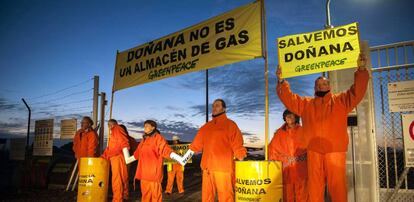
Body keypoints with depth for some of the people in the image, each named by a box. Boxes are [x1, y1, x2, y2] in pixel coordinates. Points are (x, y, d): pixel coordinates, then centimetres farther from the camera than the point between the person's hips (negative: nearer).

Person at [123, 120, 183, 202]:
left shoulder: (158, 138, -5)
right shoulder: (144, 139, 16)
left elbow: (166, 150, -15)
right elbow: (137, 153, 27)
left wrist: (179, 159, -28)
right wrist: (128, 159, 38)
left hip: (154, 171, -7)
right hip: (144, 171, 7)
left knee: (155, 192, -5)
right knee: (145, 193, 11)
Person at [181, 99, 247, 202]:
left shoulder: (230, 125, 1)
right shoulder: (206, 126, 17)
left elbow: (237, 145, -5)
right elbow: (197, 144, 20)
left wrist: (241, 158, -14)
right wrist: (186, 156, 18)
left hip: (223, 168, -6)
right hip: (207, 168, 6)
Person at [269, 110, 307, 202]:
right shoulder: (280, 133, 9)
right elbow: (272, 148, 11)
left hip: (300, 168, -1)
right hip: (285, 168, 1)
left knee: (301, 194, 0)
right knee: (287, 195, 0)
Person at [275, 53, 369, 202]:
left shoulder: (341, 100, 13)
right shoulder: (306, 104, 19)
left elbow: (357, 92, 1)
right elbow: (288, 98, 14)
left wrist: (361, 70, -11)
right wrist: (281, 81, 3)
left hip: (335, 152, -2)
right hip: (313, 152, 2)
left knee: (338, 187, -1)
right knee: (314, 188, 6)